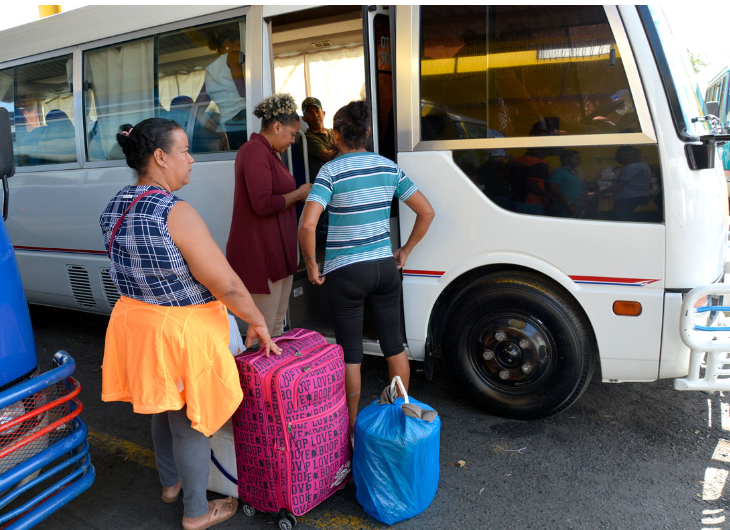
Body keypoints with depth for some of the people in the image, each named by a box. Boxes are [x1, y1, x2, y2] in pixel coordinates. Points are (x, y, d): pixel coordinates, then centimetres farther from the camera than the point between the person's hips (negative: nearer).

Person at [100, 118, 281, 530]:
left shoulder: (115, 209, 1)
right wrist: (259, 323, -10)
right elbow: (228, 285, -24)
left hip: (136, 320, 8)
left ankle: (171, 482, 51)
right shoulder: (175, 213, -25)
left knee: (163, 409, 28)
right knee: (191, 423, 11)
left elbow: (136, 270, 11)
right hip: (181, 332, -8)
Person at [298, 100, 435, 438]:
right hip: (385, 268, 5)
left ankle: (353, 427, 20)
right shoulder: (388, 167, 4)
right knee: (393, 345, 16)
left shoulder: (331, 171, -11)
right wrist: (405, 252, 14)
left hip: (345, 274, -4)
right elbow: (426, 212, 6)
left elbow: (307, 225, -23)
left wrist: (311, 265, -9)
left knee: (351, 353, 7)